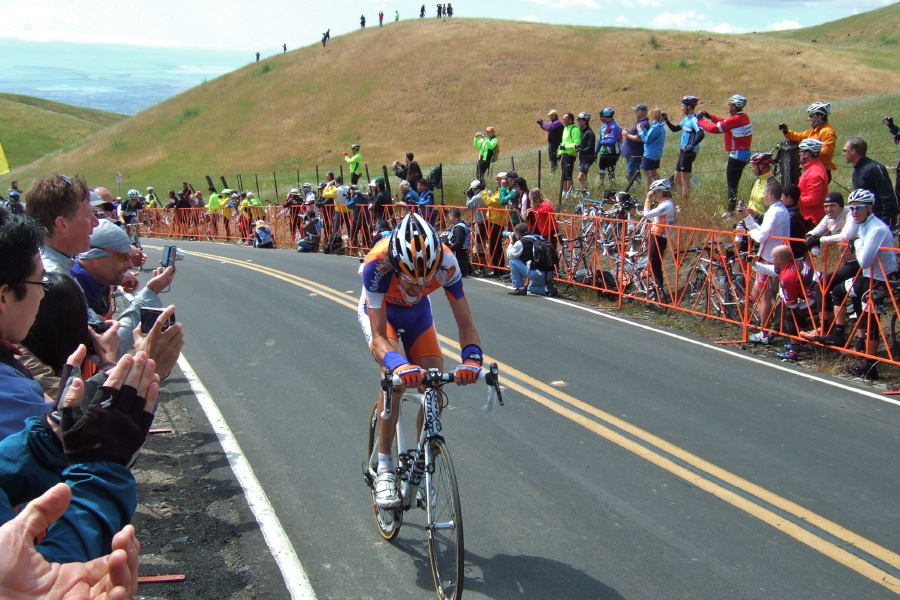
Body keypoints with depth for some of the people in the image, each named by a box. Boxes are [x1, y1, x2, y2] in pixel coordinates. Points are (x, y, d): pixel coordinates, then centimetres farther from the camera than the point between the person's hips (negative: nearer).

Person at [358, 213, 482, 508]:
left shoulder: (446, 264, -35)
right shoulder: (377, 265, -41)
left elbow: (466, 324, -29)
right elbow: (379, 337, -40)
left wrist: (471, 357, -50)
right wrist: (398, 364, -61)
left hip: (418, 313, 3)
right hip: (379, 312, -3)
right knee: (396, 377, -30)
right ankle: (385, 468, -15)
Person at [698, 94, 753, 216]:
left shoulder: (734, 120, -20)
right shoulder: (744, 117, 7)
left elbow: (713, 128, -15)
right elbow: (724, 123, 18)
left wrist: (701, 120, 0)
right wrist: (710, 116, 15)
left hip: (736, 155, -9)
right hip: (745, 154, 9)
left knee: (731, 184, -2)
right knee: (734, 183, 17)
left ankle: (730, 211, 0)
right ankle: (731, 208, 24)